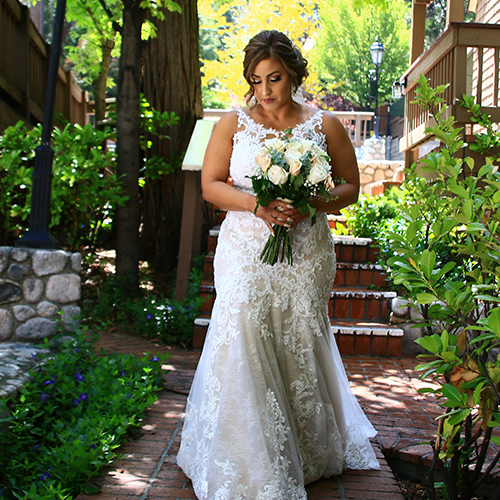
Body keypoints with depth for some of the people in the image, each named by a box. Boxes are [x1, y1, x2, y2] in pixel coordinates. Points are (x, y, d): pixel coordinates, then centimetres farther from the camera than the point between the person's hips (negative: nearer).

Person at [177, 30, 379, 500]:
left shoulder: (325, 125, 6)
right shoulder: (232, 124, 7)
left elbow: (349, 187, 9)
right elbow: (211, 185, 4)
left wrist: (309, 206, -11)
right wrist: (258, 205, -14)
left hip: (305, 253, 0)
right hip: (246, 250, 0)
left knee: (300, 348, 4)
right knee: (244, 345, -9)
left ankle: (309, 454, 24)